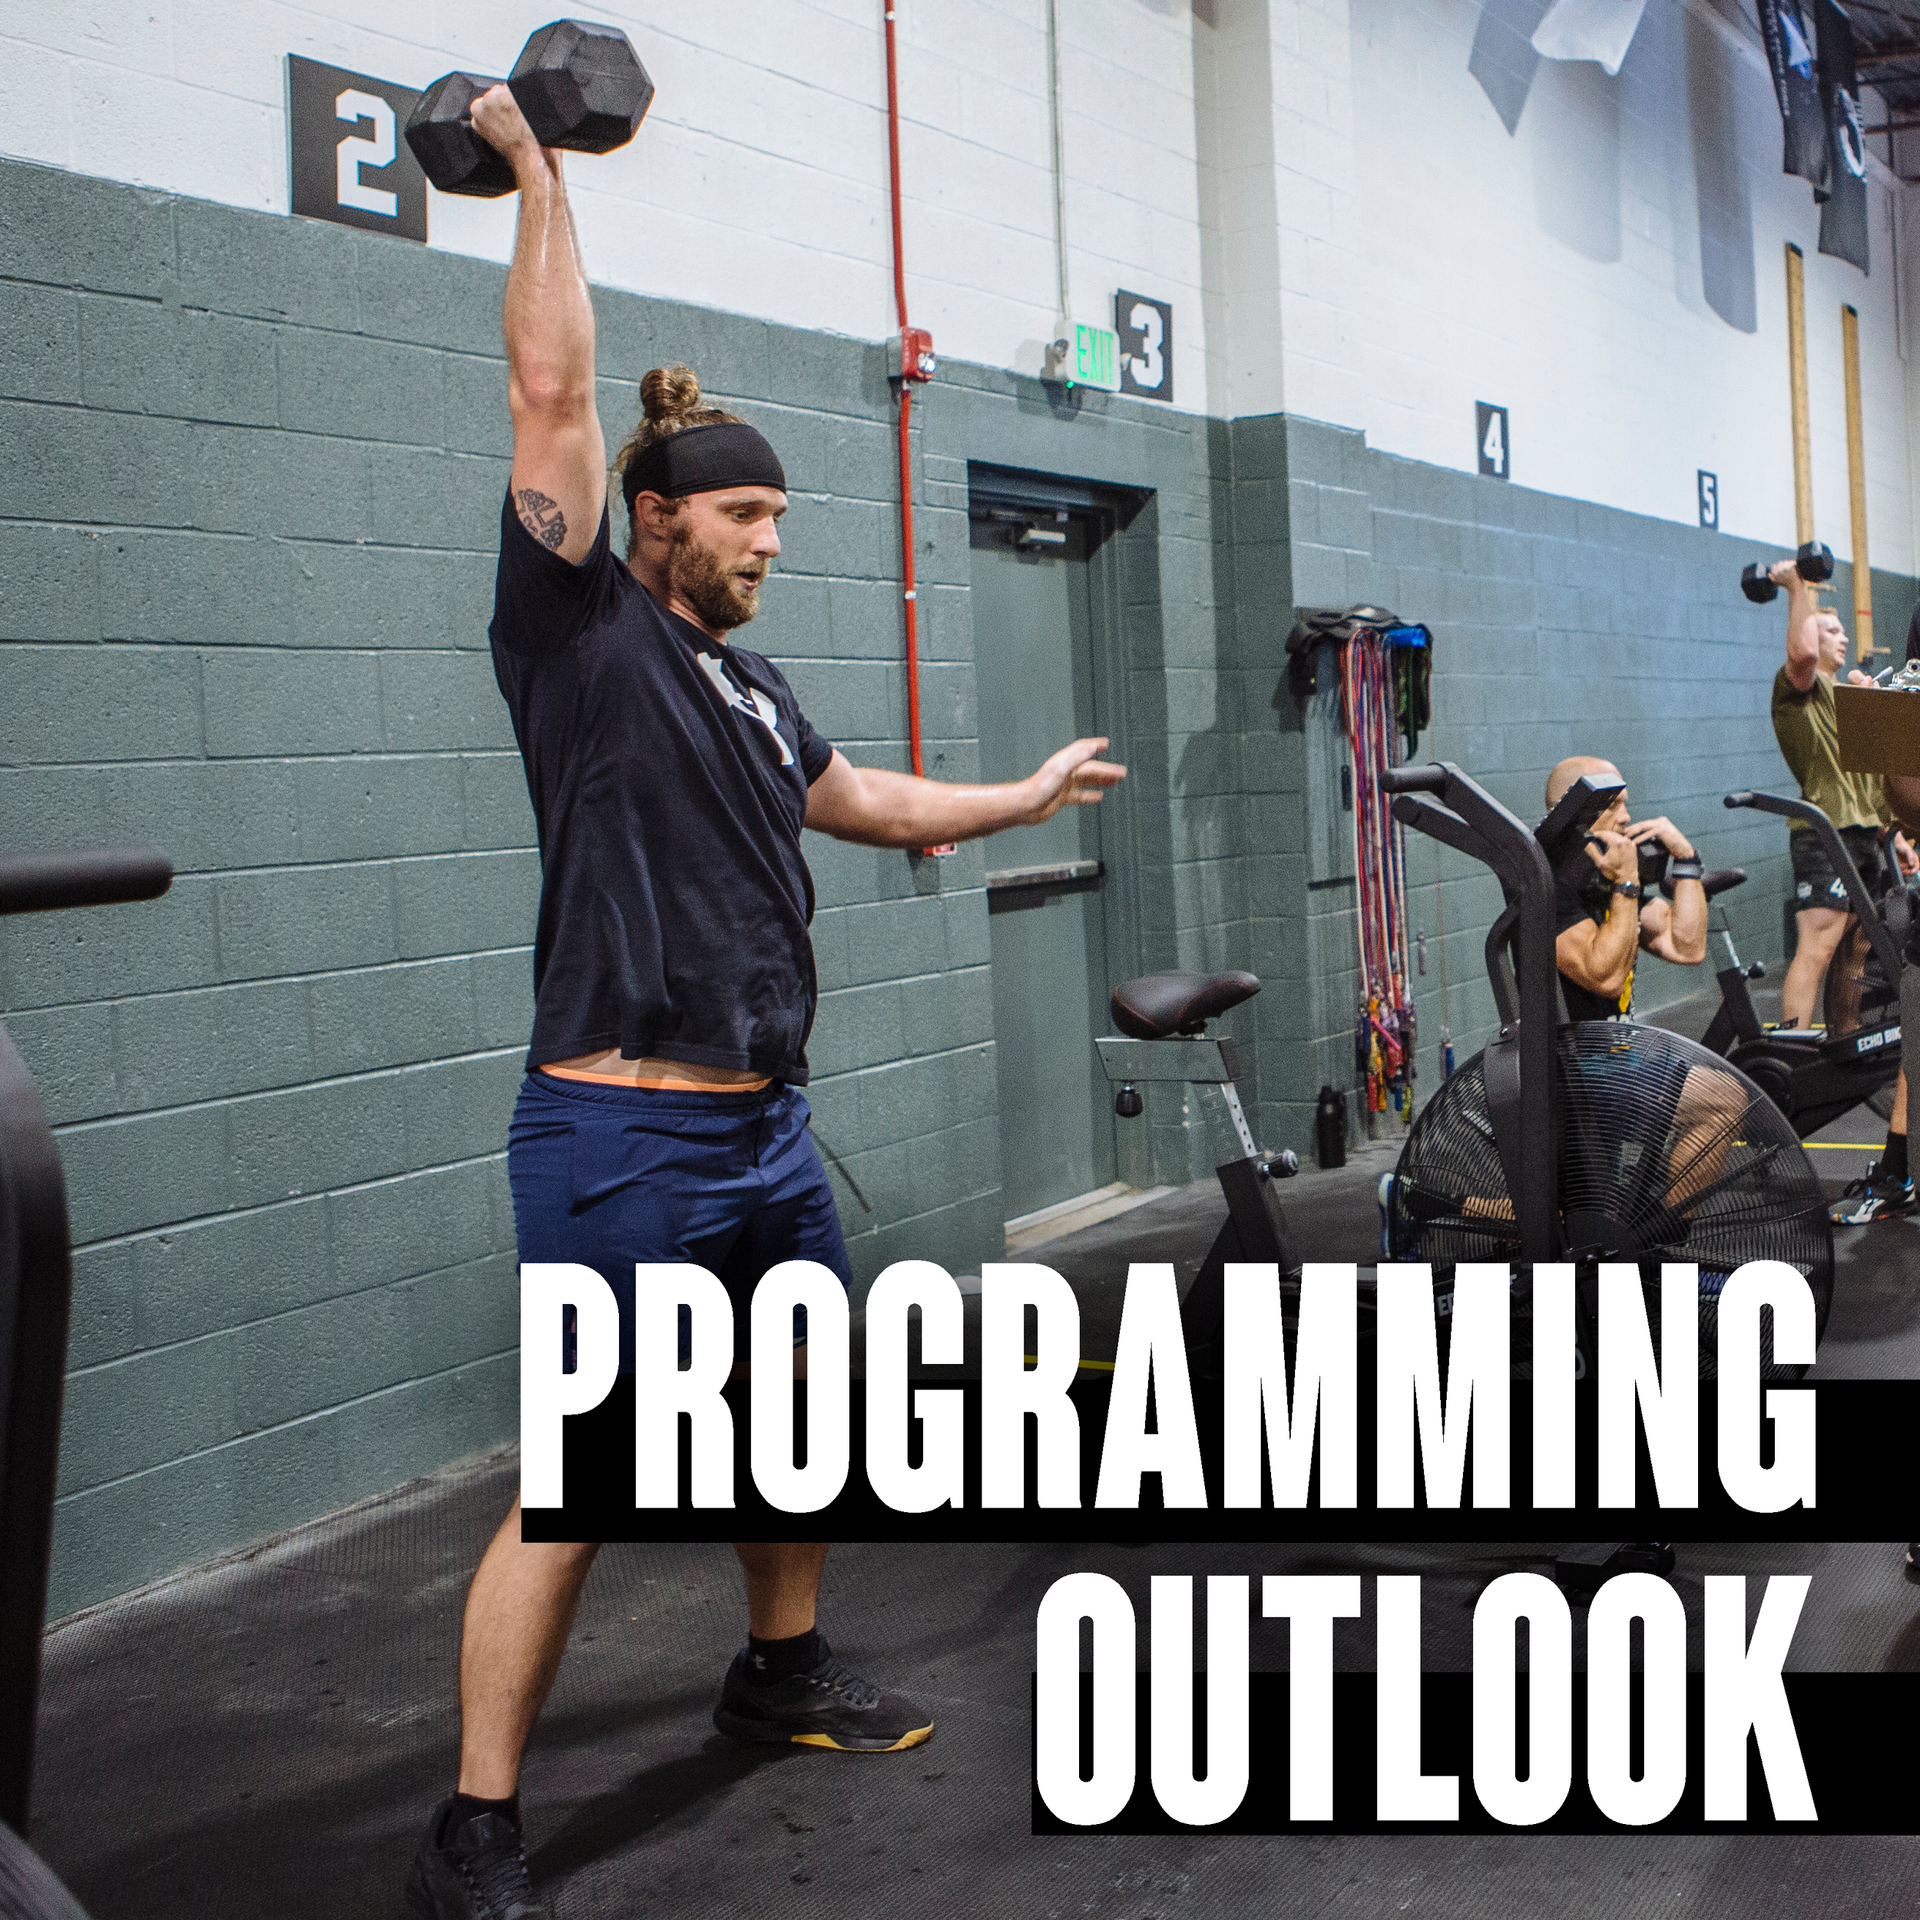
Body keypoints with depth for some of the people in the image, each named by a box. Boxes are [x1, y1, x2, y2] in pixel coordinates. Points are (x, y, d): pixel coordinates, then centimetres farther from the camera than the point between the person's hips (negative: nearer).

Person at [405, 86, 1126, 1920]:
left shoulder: (751, 689, 16)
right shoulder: (580, 629, -6)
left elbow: (856, 799, 34)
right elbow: (550, 390, -13)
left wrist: (1029, 793, 44)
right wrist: (536, 165, -9)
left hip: (764, 1129, 9)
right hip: (624, 1135, -8)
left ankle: (783, 1669, 42)